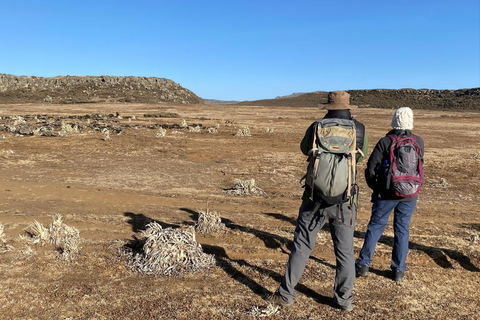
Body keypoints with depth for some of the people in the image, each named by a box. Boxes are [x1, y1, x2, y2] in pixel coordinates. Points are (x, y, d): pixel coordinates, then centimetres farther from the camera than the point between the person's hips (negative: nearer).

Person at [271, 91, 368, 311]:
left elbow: (305, 149, 14)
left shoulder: (316, 127, -7)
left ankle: (286, 294, 20)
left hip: (316, 199, 0)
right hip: (344, 202, 1)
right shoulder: (359, 129, -4)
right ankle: (343, 299, 26)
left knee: (301, 246, 11)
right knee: (345, 251, 15)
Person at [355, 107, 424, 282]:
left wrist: (375, 188, 4)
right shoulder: (418, 142, -2)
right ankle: (398, 270, 18)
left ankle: (363, 264, 10)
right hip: (409, 194, 2)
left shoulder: (385, 141, -10)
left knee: (375, 227, 8)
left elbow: (370, 169, -10)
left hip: (387, 193, -2)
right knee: (402, 230, 12)